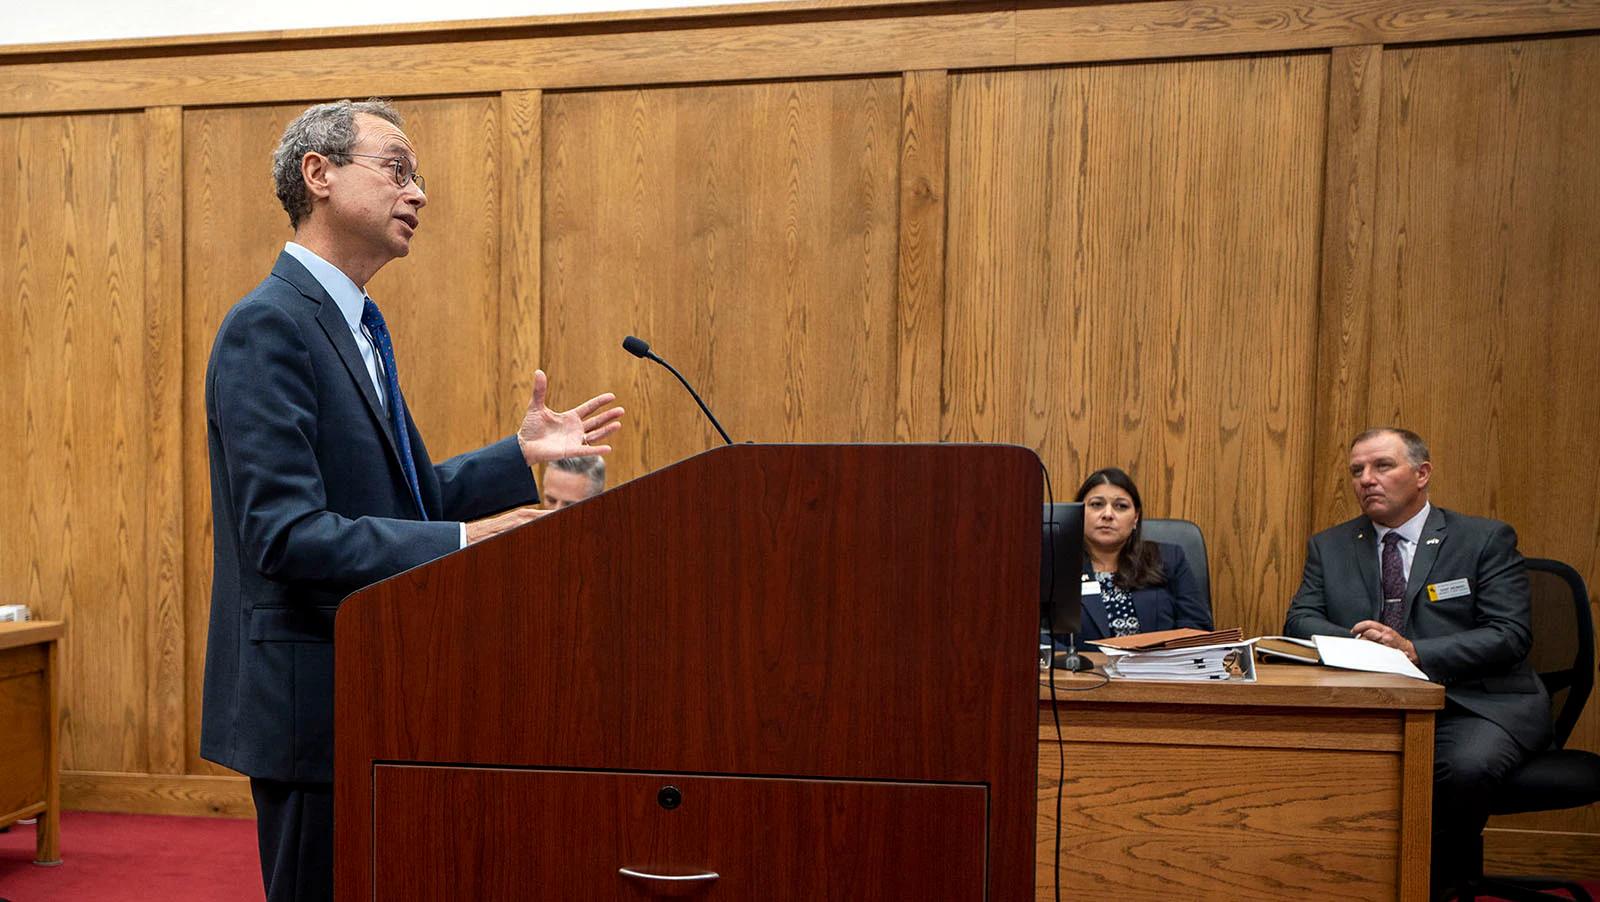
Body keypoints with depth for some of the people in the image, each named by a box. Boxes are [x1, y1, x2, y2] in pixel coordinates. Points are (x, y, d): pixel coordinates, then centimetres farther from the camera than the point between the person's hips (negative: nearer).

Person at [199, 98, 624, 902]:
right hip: (311, 696, -9)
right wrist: (465, 543, -26)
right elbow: (287, 532, -25)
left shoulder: (355, 325, 12)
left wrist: (523, 455, 2)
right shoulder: (267, 326, -17)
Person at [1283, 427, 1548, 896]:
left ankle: (1429, 882, -9)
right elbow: (1300, 620, 5)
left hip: (1476, 704, -2)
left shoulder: (1487, 540, 5)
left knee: (1465, 766, -34)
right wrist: (1359, 643, -16)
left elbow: (1510, 636, -6)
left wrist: (1413, 650, -20)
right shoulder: (1329, 547, 14)